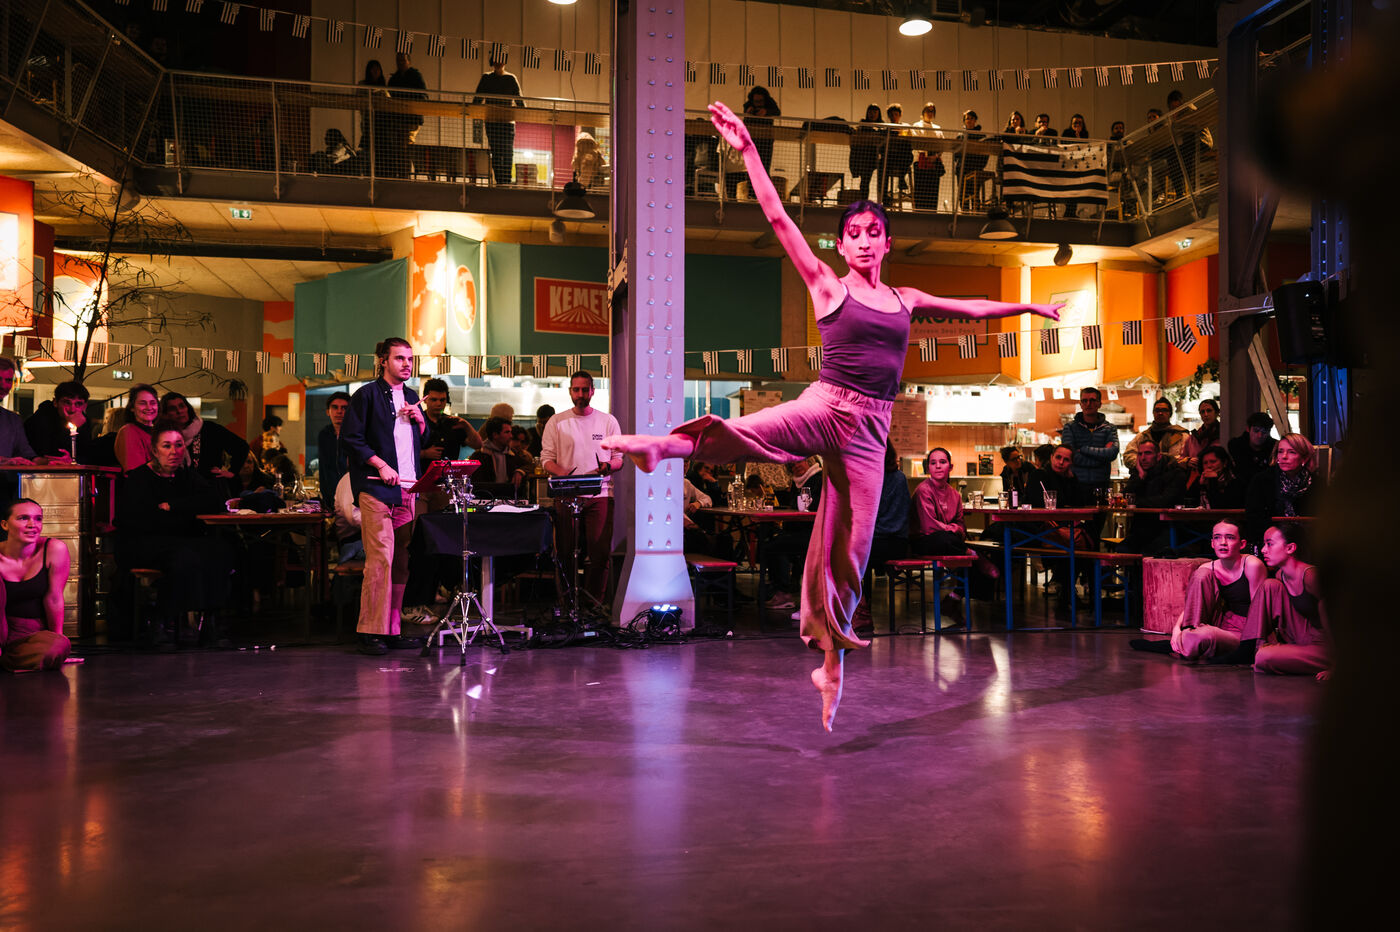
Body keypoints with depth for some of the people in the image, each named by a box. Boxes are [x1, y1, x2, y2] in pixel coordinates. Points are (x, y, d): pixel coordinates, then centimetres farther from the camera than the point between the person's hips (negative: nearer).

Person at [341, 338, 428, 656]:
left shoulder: (411, 397, 19)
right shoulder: (367, 394, -1)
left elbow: (424, 440, 25)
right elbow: (351, 437, -6)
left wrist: (419, 420, 5)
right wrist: (381, 465, -13)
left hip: (407, 488, 7)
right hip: (376, 488, -7)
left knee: (401, 561, 6)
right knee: (381, 557, -12)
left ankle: (392, 629, 12)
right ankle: (371, 632, -7)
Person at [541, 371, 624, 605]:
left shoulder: (608, 421, 11)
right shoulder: (557, 422, 9)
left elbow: (619, 457, 12)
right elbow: (546, 458, 6)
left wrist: (608, 466, -12)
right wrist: (562, 474, -15)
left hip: (600, 495, 0)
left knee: (599, 554, -7)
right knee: (566, 552, 0)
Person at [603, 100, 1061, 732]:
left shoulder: (905, 299, 17)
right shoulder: (826, 285, 5)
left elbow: (971, 308, 29)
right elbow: (777, 217, 0)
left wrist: (1028, 305, 35)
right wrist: (747, 150, -5)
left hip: (869, 431, 3)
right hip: (825, 406, -3)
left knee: (851, 550, 2)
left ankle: (831, 663, 13)